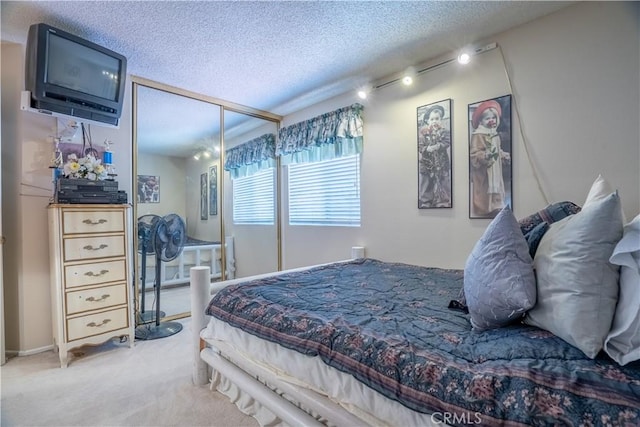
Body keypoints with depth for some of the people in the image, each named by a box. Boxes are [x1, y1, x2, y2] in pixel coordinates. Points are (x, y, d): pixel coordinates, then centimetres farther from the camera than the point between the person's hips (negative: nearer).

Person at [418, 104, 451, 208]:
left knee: (442, 183, 5)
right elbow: (419, 146, -7)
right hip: (427, 163, 0)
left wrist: (438, 146, -27)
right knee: (426, 183, 5)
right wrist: (427, 149, -25)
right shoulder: (423, 132, 0)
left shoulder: (444, 132, 2)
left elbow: (447, 142, -11)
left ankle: (443, 202, 16)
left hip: (441, 162, 0)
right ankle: (425, 203, 16)